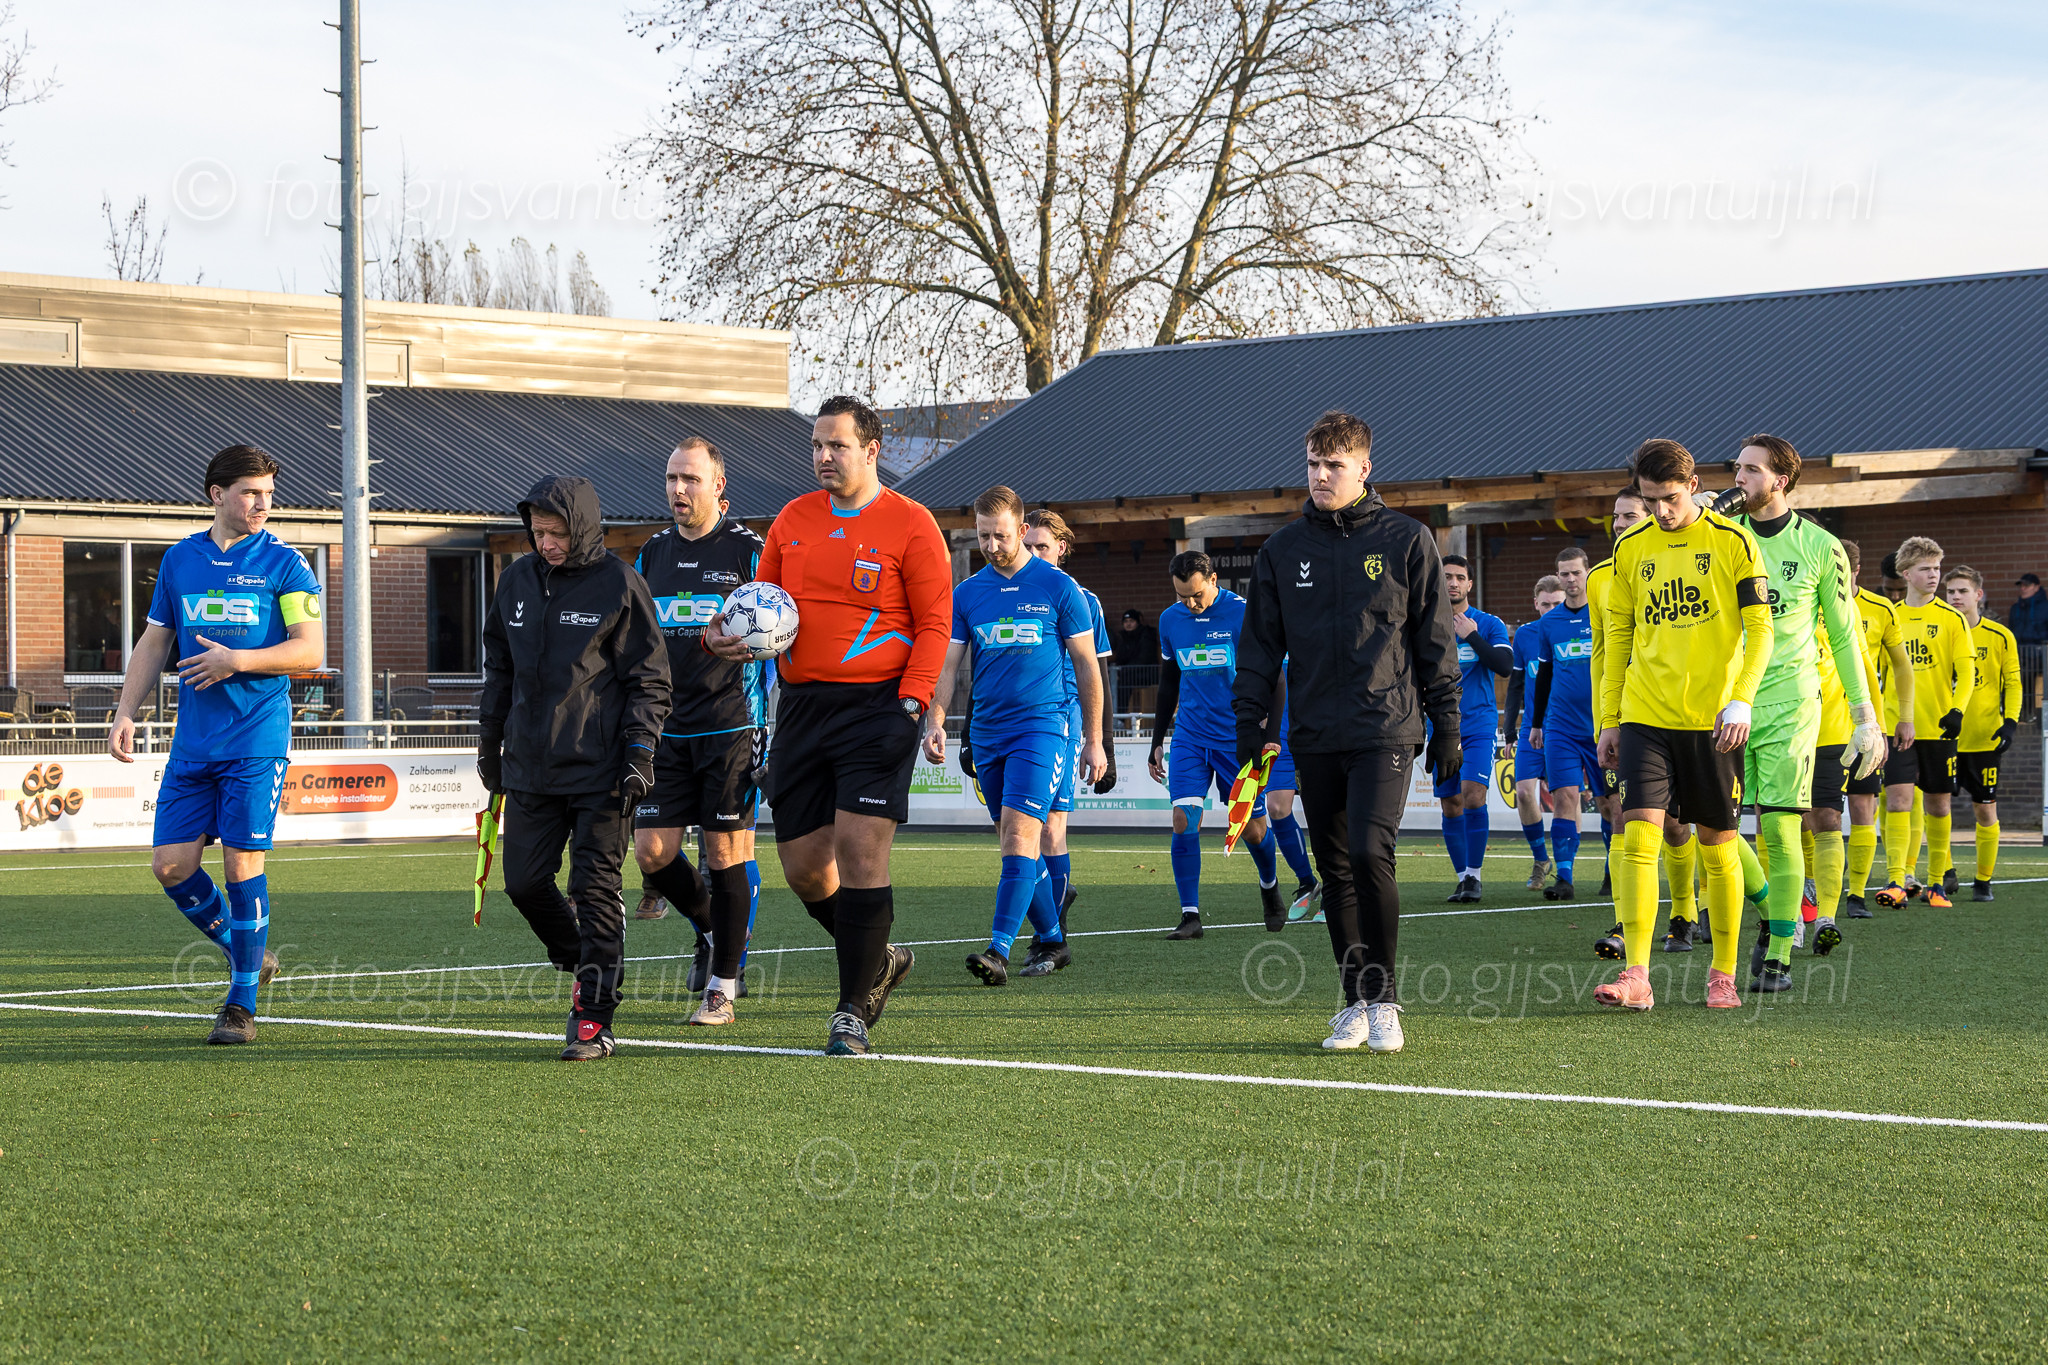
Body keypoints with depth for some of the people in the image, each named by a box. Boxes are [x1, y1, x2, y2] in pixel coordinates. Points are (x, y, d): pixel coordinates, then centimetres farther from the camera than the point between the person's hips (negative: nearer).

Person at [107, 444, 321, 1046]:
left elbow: (310, 650, -6)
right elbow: (154, 642, 17)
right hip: (193, 742, 4)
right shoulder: (179, 560, 11)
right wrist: (125, 713, 7)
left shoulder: (282, 562, 0)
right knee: (170, 864, 0)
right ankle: (246, 954, 22)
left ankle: (242, 1003, 4)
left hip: (256, 742, -4)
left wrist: (237, 661, -16)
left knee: (242, 862, -7)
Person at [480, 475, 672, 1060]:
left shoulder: (618, 584, -5)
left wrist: (640, 754, -11)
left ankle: (595, 1017, -2)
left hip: (600, 768, -5)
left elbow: (649, 677, -4)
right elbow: (499, 668, 21)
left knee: (595, 889, -6)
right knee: (524, 881, 3)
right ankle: (582, 964, 27)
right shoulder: (517, 581, 10)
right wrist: (490, 744, 20)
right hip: (530, 767, 5)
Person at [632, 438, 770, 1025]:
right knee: (651, 850, -2)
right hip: (666, 730, 4)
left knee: (726, 850, -3)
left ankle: (722, 985, 5)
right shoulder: (652, 553, 12)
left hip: (730, 726, -4)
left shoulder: (747, 550, -3)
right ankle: (709, 926, 26)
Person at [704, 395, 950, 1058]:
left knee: (860, 849, -13)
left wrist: (910, 704, -15)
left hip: (876, 706, -5)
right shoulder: (793, 520, 12)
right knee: (803, 866, 5)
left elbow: (935, 623, -4)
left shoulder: (910, 524, -3)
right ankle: (879, 960, 30)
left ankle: (854, 1011, -4)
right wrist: (723, 634, -2)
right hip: (801, 703, 5)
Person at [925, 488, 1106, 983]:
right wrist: (935, 721, -10)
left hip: (1044, 724, -5)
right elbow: (946, 664, 7)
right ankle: (1050, 941, 22)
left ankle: (999, 950, -24)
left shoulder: (1059, 588, -1)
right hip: (988, 732, 5)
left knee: (1020, 833, -17)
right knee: (1019, 843, 10)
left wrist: (1093, 740, 3)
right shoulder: (966, 594, 9)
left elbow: (1087, 666, 4)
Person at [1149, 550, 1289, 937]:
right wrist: (1157, 741, 18)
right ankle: (1190, 914, -9)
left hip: (1238, 737, -3)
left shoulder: (1243, 614, -9)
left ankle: (1269, 888, 35)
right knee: (1184, 820, -13)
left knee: (1253, 830, 4)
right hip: (1190, 735, 3)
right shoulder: (1170, 620, 5)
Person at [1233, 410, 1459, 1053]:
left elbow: (1436, 639, 4)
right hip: (1314, 736, 4)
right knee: (1336, 872, 6)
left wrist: (1446, 726, 1)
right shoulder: (1282, 549, 10)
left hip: (1386, 730, -4)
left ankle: (1384, 999, -5)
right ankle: (1357, 1001, 14)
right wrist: (1249, 724, 5)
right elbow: (1260, 644, 12)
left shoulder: (1406, 540, 3)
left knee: (1369, 852, -17)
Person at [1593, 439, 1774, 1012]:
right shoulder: (1631, 547, 8)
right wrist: (1609, 719, 10)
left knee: (1718, 846, 5)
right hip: (1645, 716, 2)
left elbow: (1759, 627, -4)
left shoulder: (1732, 542, -1)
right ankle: (1636, 976, -15)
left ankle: (1723, 975, 17)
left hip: (1712, 720, -2)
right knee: (1638, 836, -12)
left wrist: (1740, 701, -16)